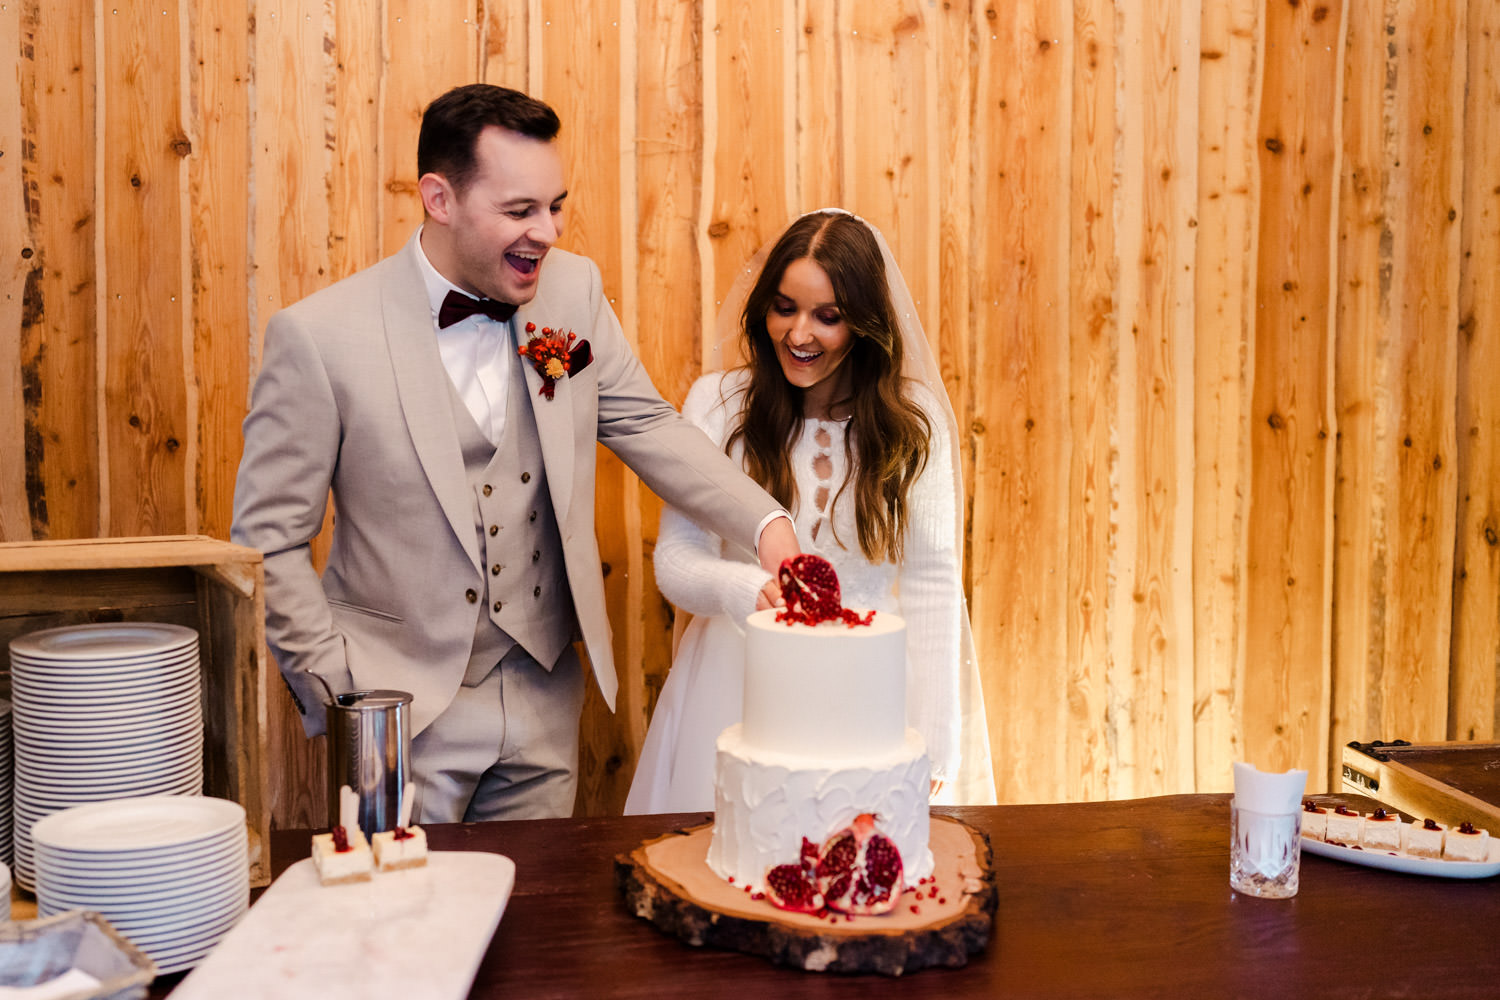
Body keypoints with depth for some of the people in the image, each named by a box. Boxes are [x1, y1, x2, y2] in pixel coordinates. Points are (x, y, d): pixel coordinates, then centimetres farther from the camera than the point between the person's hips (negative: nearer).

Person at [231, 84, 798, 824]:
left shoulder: (573, 291, -3)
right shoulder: (319, 337, -15)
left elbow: (645, 424, 5)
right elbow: (267, 539, -9)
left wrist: (765, 522, -9)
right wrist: (339, 697, -10)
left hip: (545, 702, 4)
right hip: (402, 713, -4)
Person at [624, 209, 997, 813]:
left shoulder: (913, 418, -3)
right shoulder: (716, 402, -5)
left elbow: (931, 584, -3)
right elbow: (675, 560, -3)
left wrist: (933, 759, -6)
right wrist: (742, 590, -26)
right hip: (738, 687, 0)